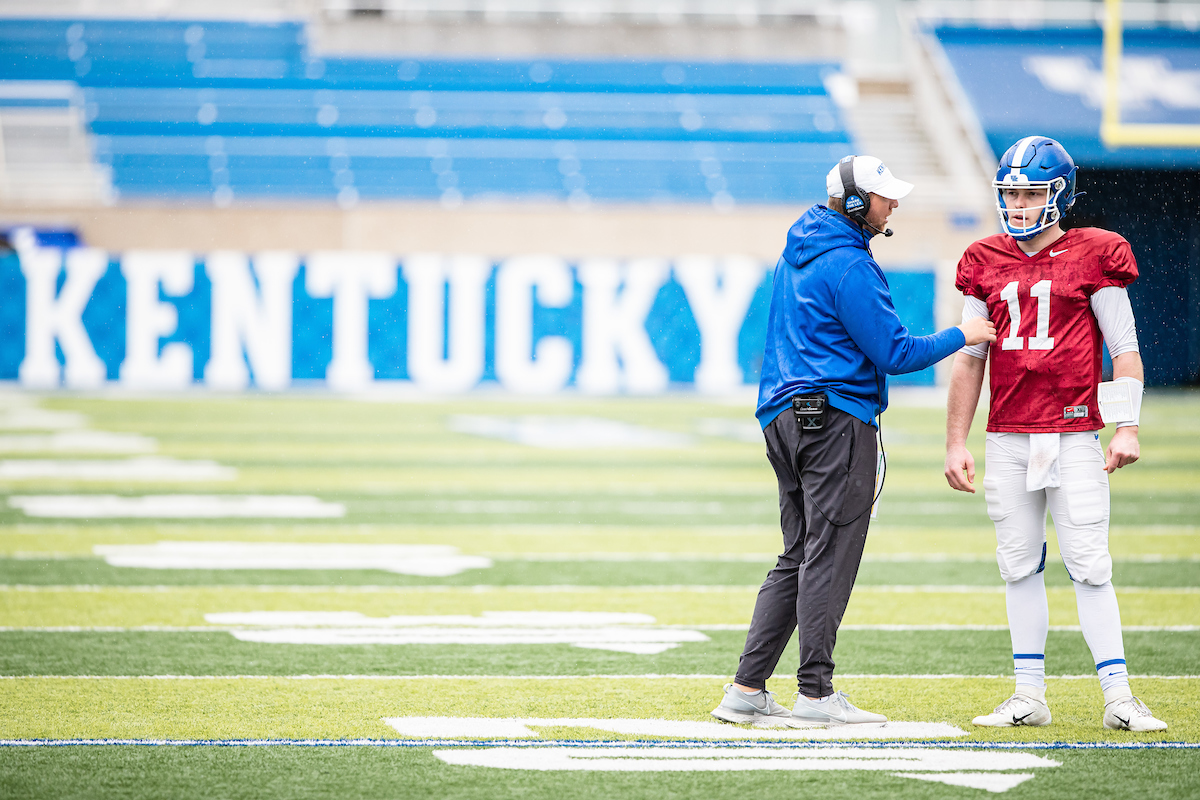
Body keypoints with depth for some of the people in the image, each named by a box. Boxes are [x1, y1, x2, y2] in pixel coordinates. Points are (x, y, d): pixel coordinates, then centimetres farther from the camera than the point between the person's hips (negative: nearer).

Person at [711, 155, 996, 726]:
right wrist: (962, 337, -2)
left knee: (798, 559, 12)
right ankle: (815, 695, -6)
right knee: (829, 556, -6)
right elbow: (895, 354, -15)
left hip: (783, 417, 9)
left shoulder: (796, 252, 16)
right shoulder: (849, 266, -15)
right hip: (838, 417, -9)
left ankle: (747, 691, 7)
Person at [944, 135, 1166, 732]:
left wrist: (1127, 429, -11)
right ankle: (1029, 697, 11)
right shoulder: (987, 264, 11)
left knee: (1089, 566, -8)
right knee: (1019, 567, 6)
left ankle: (1118, 698, -7)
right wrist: (955, 444, 10)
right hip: (1007, 436, 4)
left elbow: (1124, 349, -1)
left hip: (1074, 432, -4)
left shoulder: (1092, 257, -1)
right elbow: (969, 359, 14)